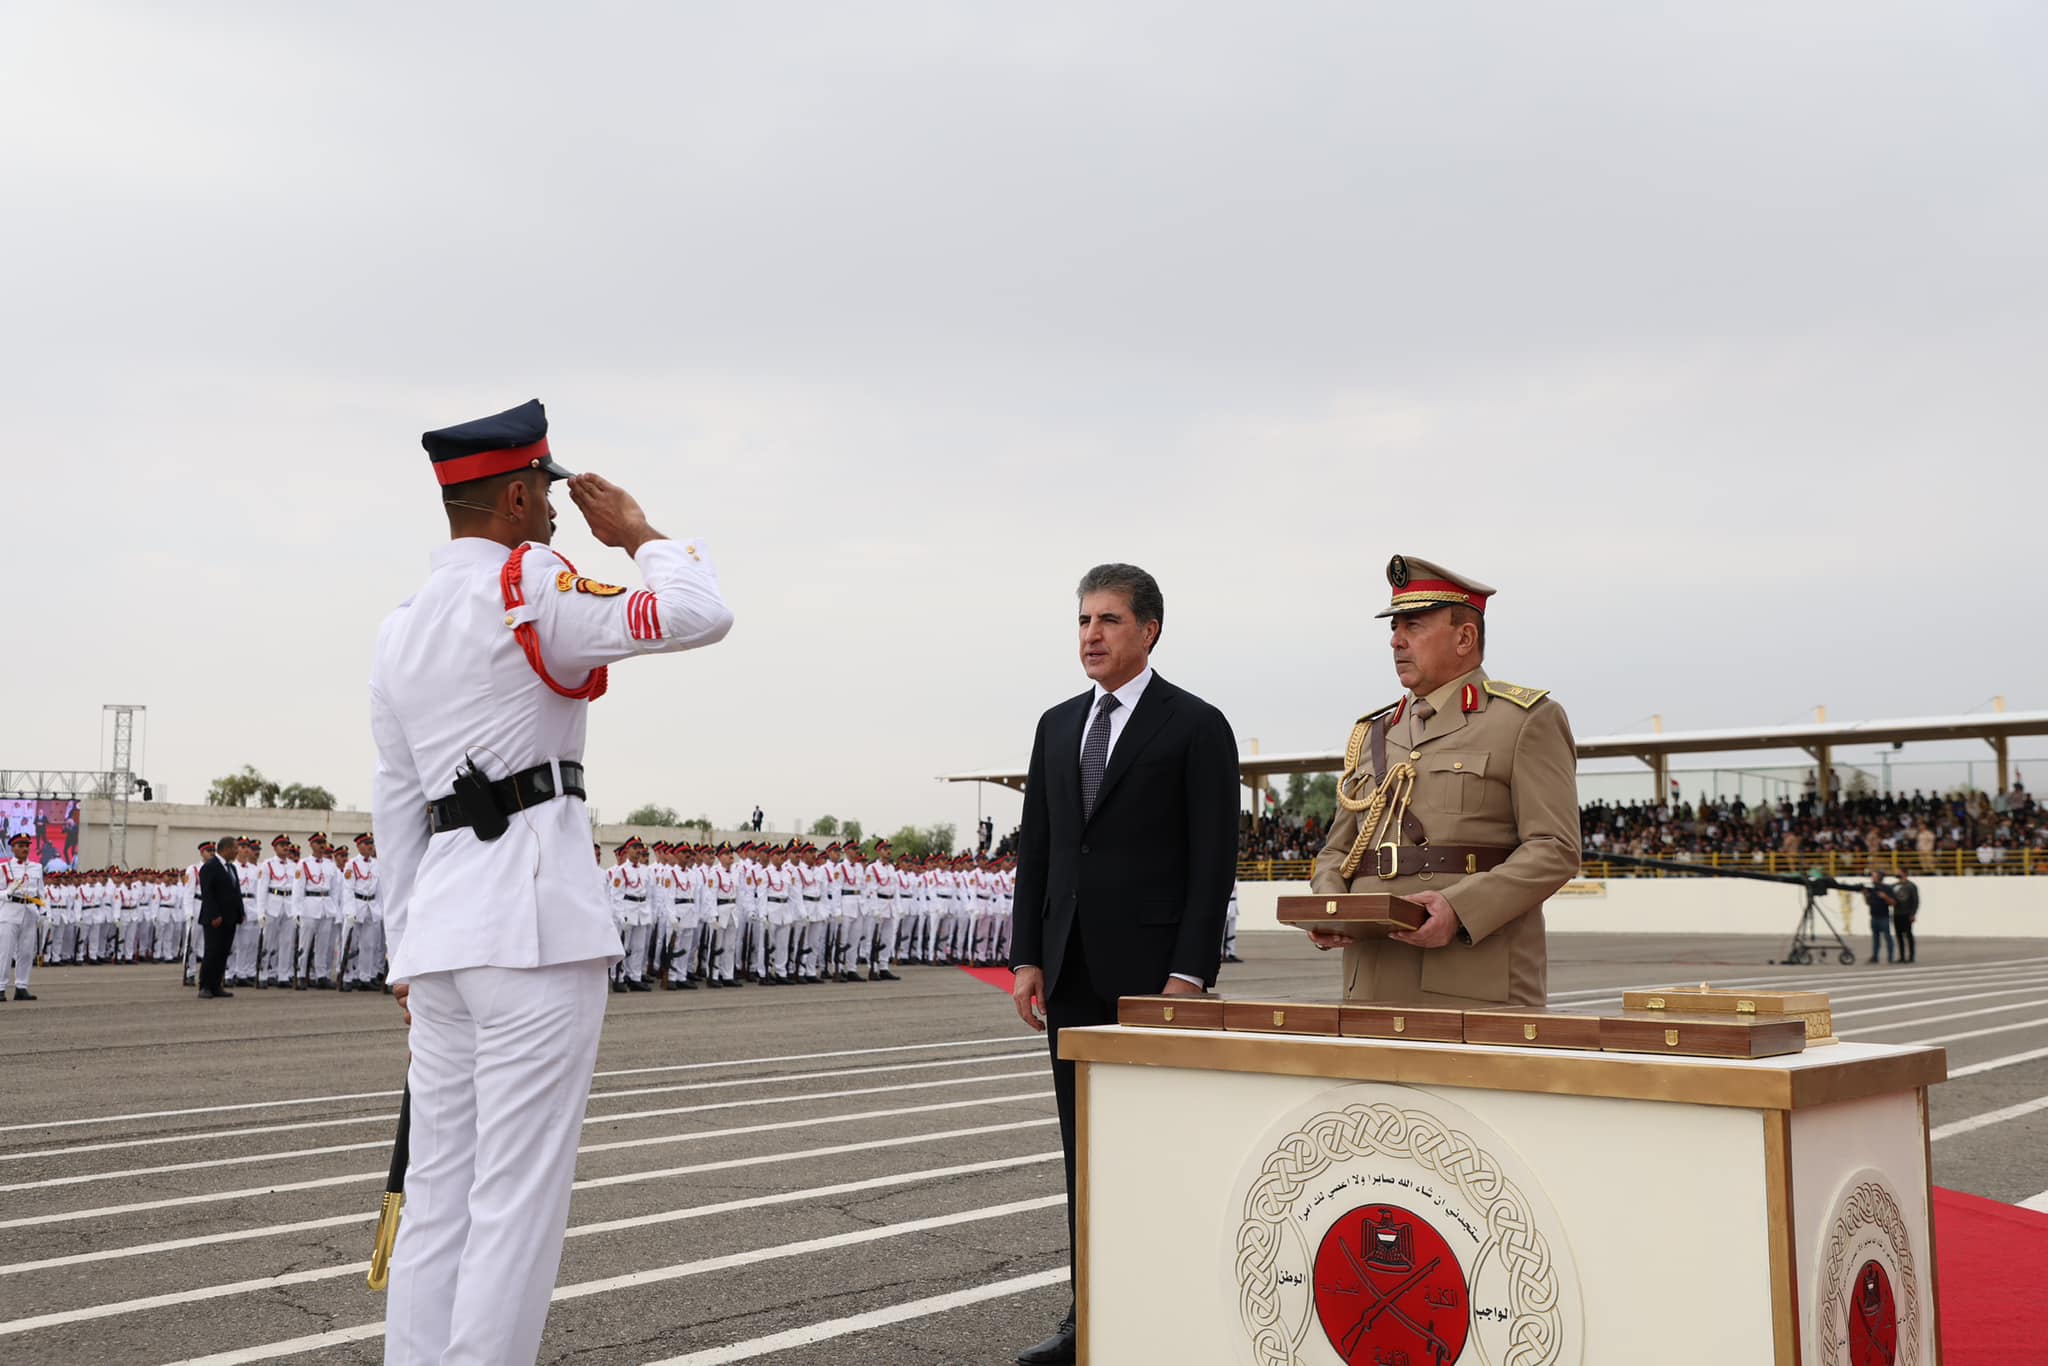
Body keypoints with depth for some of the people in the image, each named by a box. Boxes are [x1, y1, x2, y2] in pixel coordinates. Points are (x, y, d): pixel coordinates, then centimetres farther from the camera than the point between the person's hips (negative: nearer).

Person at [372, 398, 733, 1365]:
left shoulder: (402, 629, 17)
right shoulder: (527, 590, -8)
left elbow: (394, 803, 19)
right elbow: (699, 614, -17)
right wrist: (639, 533, 2)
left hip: (439, 927, 8)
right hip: (535, 921, -8)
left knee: (437, 1193, 12)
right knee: (518, 1197, -3)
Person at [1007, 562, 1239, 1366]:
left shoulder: (1196, 727, -4)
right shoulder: (1057, 726, 13)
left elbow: (1213, 861, -9)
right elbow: (1035, 850, 13)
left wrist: (1190, 973, -14)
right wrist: (1027, 957, 6)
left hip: (1153, 971, -6)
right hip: (1073, 976, 6)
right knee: (1084, 1150, 10)